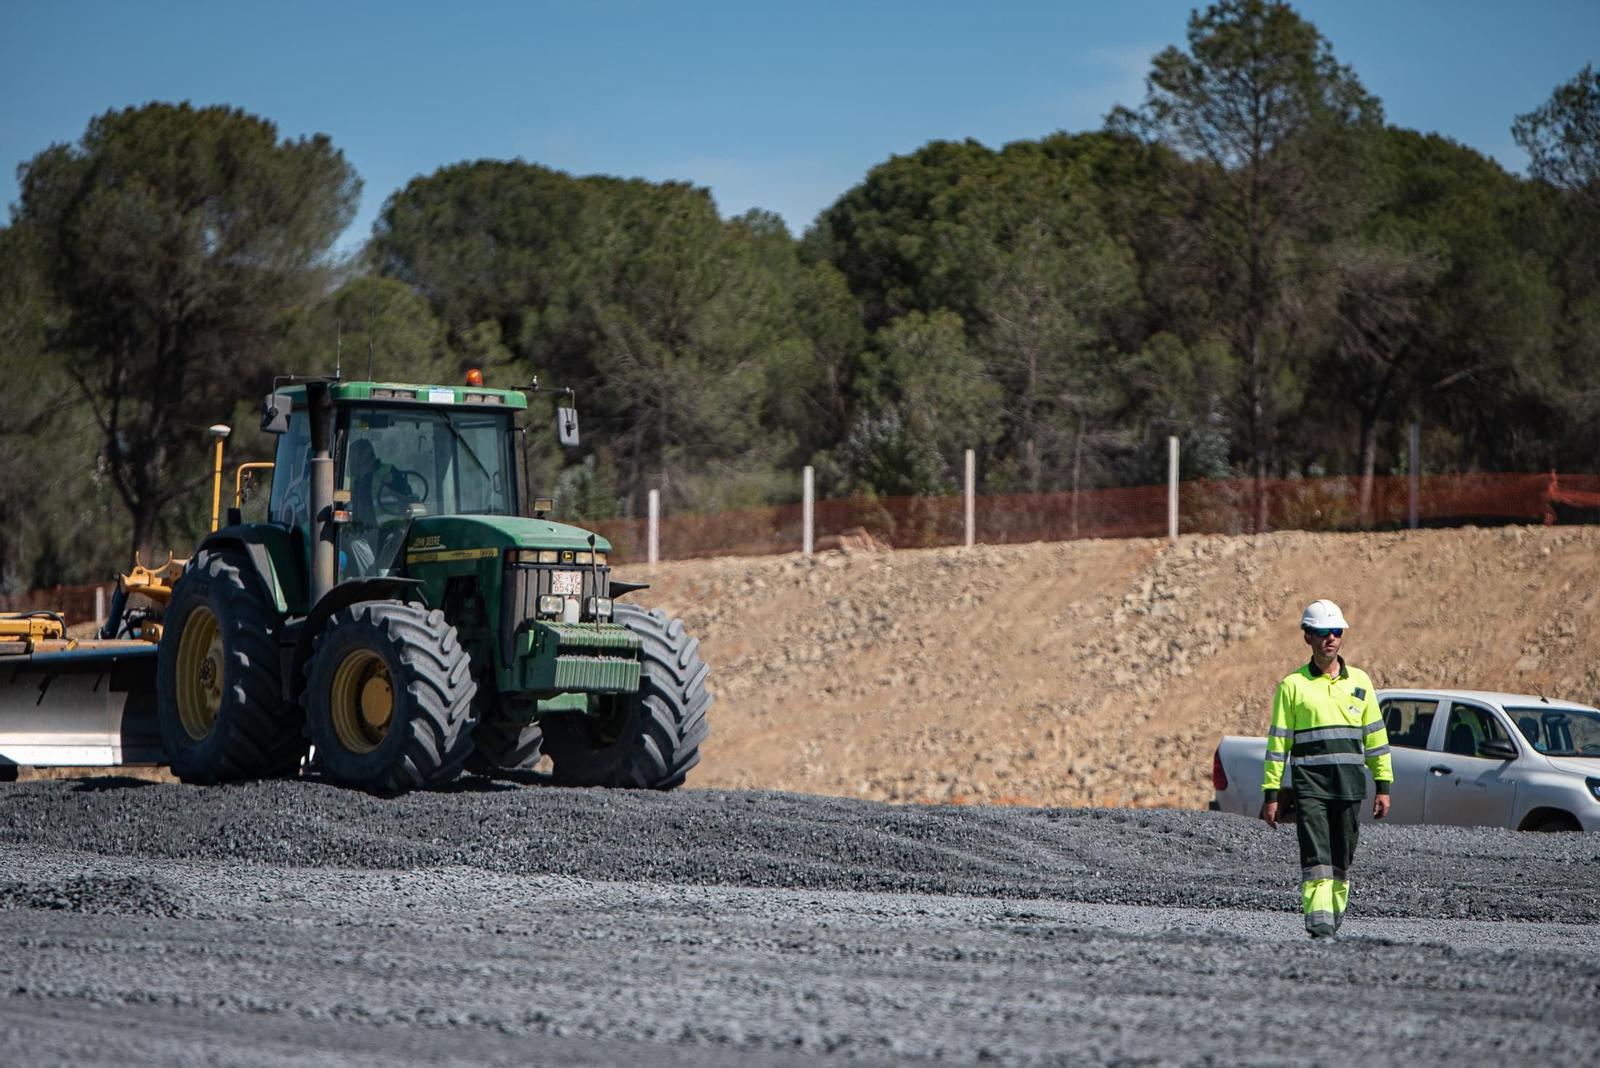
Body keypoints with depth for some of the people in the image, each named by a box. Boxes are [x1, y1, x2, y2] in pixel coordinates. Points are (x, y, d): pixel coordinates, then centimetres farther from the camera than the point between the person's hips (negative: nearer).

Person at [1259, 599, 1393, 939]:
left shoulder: (1359, 681, 12)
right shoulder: (1293, 685, 4)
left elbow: (1375, 736, 14)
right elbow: (1278, 742, 4)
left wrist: (1383, 786, 9)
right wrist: (1271, 793, 0)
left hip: (1350, 784, 3)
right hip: (1309, 784, -3)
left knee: (1342, 860, 5)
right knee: (1316, 858, -14)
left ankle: (1334, 918, 17)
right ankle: (1319, 926, -19)